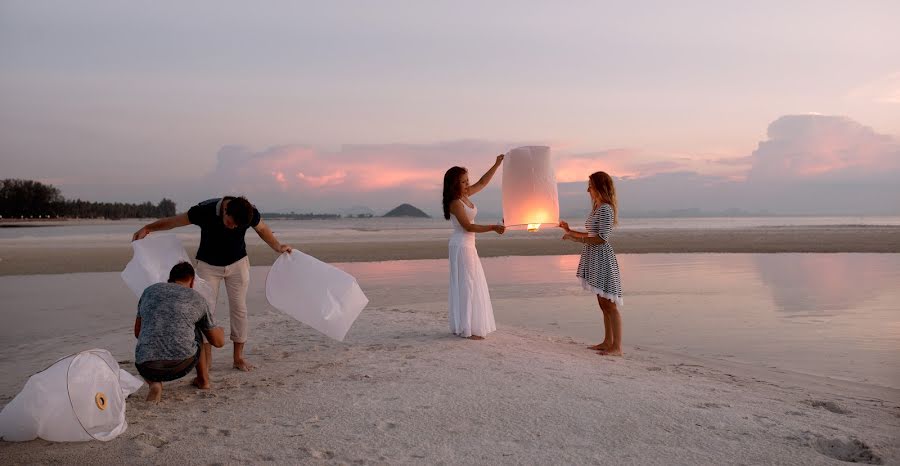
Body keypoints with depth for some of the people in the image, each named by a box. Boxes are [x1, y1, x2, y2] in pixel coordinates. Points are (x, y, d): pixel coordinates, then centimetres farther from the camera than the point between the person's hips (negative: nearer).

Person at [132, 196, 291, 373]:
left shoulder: (251, 213, -24)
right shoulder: (205, 211, -29)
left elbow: (262, 229, -3)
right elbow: (173, 221, -14)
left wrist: (278, 247, -14)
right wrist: (147, 228, -13)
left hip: (237, 263, 1)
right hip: (208, 265, -1)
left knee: (239, 308, -2)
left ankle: (238, 357, 6)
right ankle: (206, 357, 3)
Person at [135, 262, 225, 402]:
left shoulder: (149, 291, 18)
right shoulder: (198, 299, 13)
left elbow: (137, 333, 29)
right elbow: (219, 342, 21)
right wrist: (220, 330, 46)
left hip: (149, 369, 1)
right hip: (182, 365, 0)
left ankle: (154, 384, 7)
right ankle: (203, 379, 35)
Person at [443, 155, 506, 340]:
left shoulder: (465, 195, 8)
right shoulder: (455, 203, -17)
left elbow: (482, 182, 19)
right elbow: (468, 226, -21)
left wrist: (497, 164, 14)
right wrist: (492, 227, -23)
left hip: (468, 246, 10)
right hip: (461, 246, -10)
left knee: (472, 285, 13)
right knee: (466, 285, -6)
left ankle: (463, 326, 20)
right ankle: (467, 329, -1)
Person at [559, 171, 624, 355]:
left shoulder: (606, 209, -15)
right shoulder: (597, 208, 14)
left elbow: (601, 238, -21)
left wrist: (575, 237, -18)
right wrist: (571, 231, 17)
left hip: (603, 259, -10)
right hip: (595, 259, 10)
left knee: (610, 304, -5)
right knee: (603, 304, 14)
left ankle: (617, 347, 1)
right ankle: (608, 341, 22)